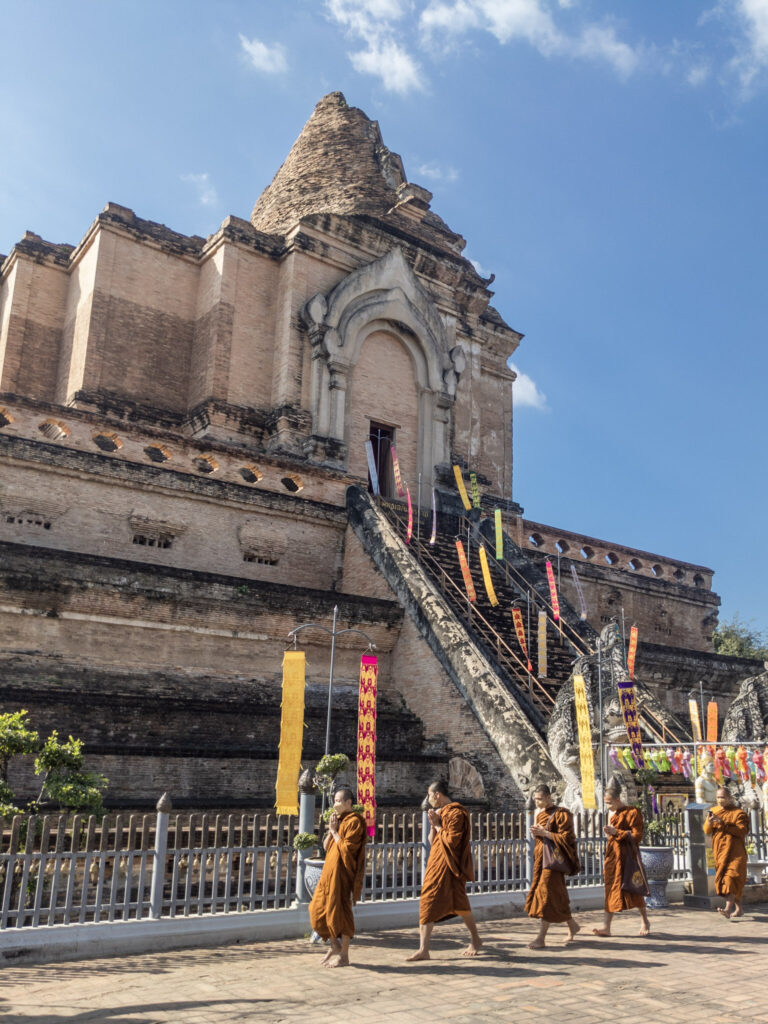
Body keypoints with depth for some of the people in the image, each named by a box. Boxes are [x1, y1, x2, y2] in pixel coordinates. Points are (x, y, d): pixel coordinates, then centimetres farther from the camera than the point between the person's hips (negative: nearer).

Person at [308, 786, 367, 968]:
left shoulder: (354, 821, -11)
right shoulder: (338, 820, 16)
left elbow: (346, 848, -18)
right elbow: (326, 846, 14)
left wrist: (334, 831, -10)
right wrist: (331, 830, -1)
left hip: (342, 872, -9)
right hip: (330, 871, 9)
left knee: (340, 912, -4)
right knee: (318, 909, 9)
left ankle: (344, 956, 7)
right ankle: (335, 946, 24)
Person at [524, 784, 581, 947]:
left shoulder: (561, 814, -10)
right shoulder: (540, 814, 13)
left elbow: (566, 838, -15)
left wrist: (544, 833, -20)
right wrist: (536, 833, -2)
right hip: (541, 857, 8)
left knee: (547, 895, -9)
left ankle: (541, 938, -8)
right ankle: (572, 925, 31)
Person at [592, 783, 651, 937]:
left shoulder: (632, 813, -9)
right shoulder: (611, 814, 14)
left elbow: (637, 836, -13)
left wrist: (616, 832, -20)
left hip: (626, 855, -6)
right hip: (612, 854, 6)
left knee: (633, 889, 3)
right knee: (611, 889, 1)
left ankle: (645, 921, 24)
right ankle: (606, 926, -3)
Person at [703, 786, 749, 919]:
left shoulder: (739, 813, 1)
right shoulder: (714, 811, 15)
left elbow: (742, 831, -12)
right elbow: (707, 831, 8)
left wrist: (723, 823, -19)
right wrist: (710, 822, -15)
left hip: (735, 851, -5)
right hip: (719, 852, 5)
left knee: (732, 877, -18)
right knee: (723, 878, 6)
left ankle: (728, 908, -28)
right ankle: (738, 908, 18)